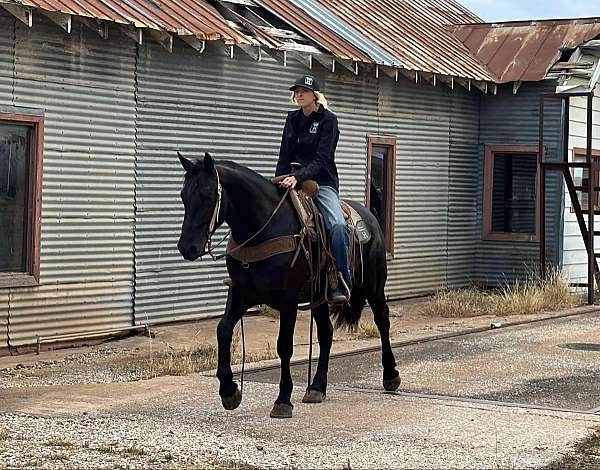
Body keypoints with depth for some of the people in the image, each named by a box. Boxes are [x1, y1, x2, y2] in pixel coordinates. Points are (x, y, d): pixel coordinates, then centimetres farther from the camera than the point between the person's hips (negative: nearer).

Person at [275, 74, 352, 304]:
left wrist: (297, 177, -29)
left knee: (338, 225, -30)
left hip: (323, 183, -6)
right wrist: (279, 182, 2)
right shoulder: (293, 119, 12)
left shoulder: (328, 120, -6)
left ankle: (341, 286, -25)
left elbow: (322, 159, -16)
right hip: (295, 181, 6)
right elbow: (285, 156, 15)